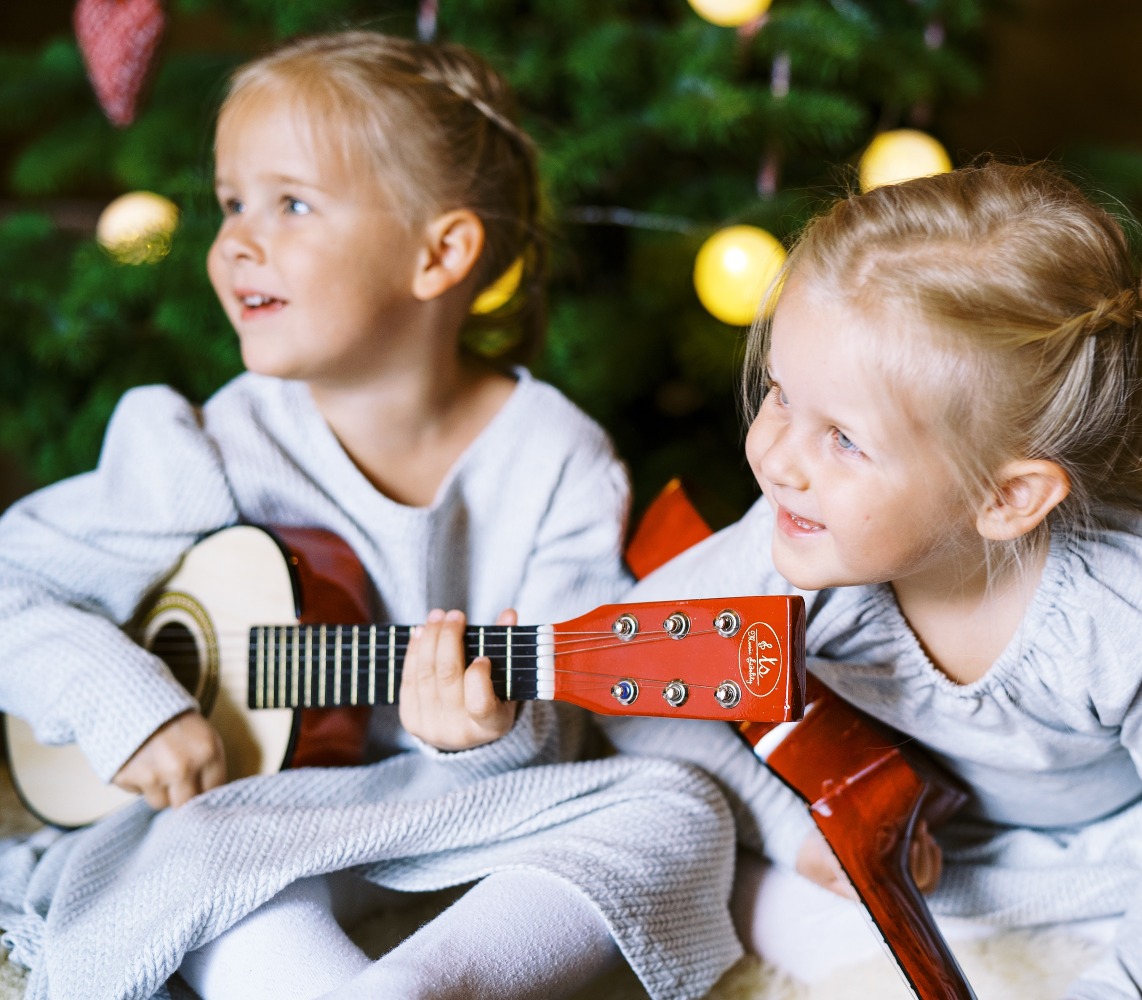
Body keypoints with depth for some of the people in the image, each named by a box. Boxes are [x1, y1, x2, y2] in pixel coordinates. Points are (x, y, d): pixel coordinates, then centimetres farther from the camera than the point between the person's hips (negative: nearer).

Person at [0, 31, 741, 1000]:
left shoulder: (557, 462, -8)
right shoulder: (220, 453, -7)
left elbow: (556, 734, -5)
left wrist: (491, 734, -28)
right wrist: (120, 702, -17)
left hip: (474, 803, 1)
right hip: (256, 807, -1)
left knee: (680, 806, -23)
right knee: (194, 855, -33)